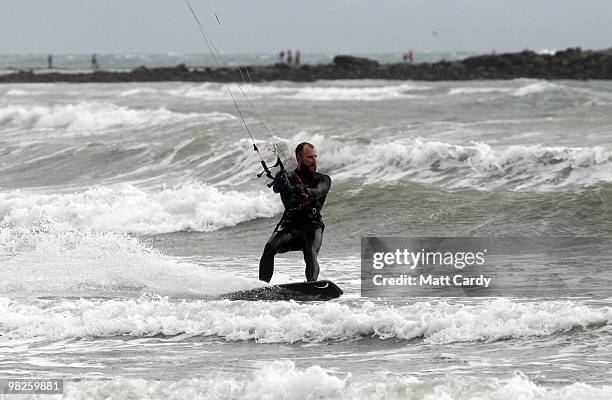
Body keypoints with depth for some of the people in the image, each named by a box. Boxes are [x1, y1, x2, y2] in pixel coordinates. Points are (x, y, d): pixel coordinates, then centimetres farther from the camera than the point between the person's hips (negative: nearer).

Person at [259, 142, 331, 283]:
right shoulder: (287, 177, 12)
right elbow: (276, 188, -11)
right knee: (270, 247, -26)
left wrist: (305, 191, -39)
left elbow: (318, 192, -14)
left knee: (311, 256, -30)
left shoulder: (323, 179, 10)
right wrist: (280, 183, -38)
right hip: (289, 227, 1)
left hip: (312, 228, -1)